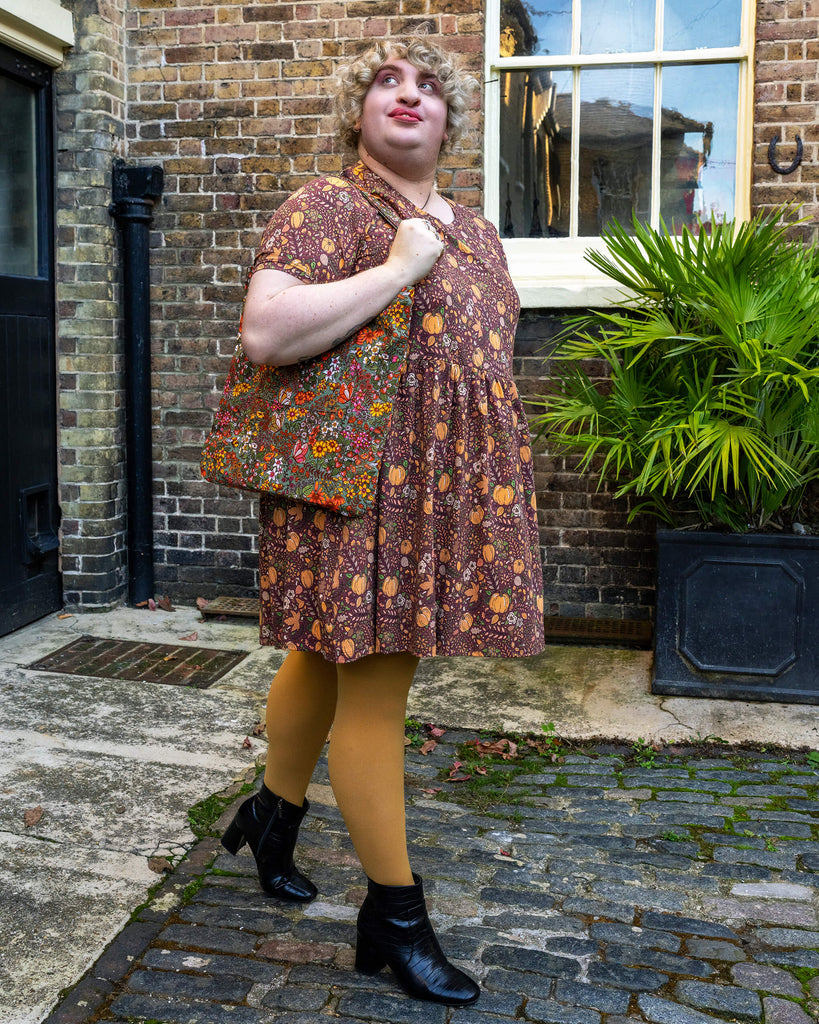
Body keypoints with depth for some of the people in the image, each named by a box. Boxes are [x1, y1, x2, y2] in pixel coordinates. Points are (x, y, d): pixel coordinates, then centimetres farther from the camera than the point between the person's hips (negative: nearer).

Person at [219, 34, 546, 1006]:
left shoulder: (475, 231, 17)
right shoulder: (325, 206, -6)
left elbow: (488, 357, 25)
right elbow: (264, 332, -21)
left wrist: (506, 493, 19)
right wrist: (399, 268, -18)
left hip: (453, 485, 7)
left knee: (331, 659, 19)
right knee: (374, 689, -2)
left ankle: (275, 812, 42)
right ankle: (394, 916, 12)